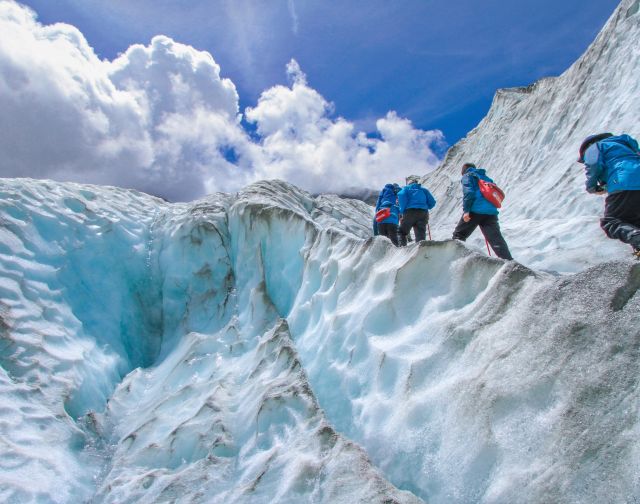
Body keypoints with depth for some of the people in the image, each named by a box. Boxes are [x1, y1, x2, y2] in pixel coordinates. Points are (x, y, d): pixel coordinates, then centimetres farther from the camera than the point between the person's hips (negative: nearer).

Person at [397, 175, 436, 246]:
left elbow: (401, 195, -8)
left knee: (402, 232, 8)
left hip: (410, 212, -2)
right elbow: (432, 202, 15)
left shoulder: (406, 188, 17)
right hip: (423, 213, 3)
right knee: (421, 235, -1)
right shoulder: (424, 190, 25)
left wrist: (402, 210, -4)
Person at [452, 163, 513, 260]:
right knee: (496, 239, -2)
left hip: (475, 211, -5)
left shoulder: (467, 176, 12)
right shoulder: (486, 178, 31)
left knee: (459, 235, 9)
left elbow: (468, 192, -6)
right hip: (491, 212, 5)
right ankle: (509, 261, -13)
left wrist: (466, 210, -13)